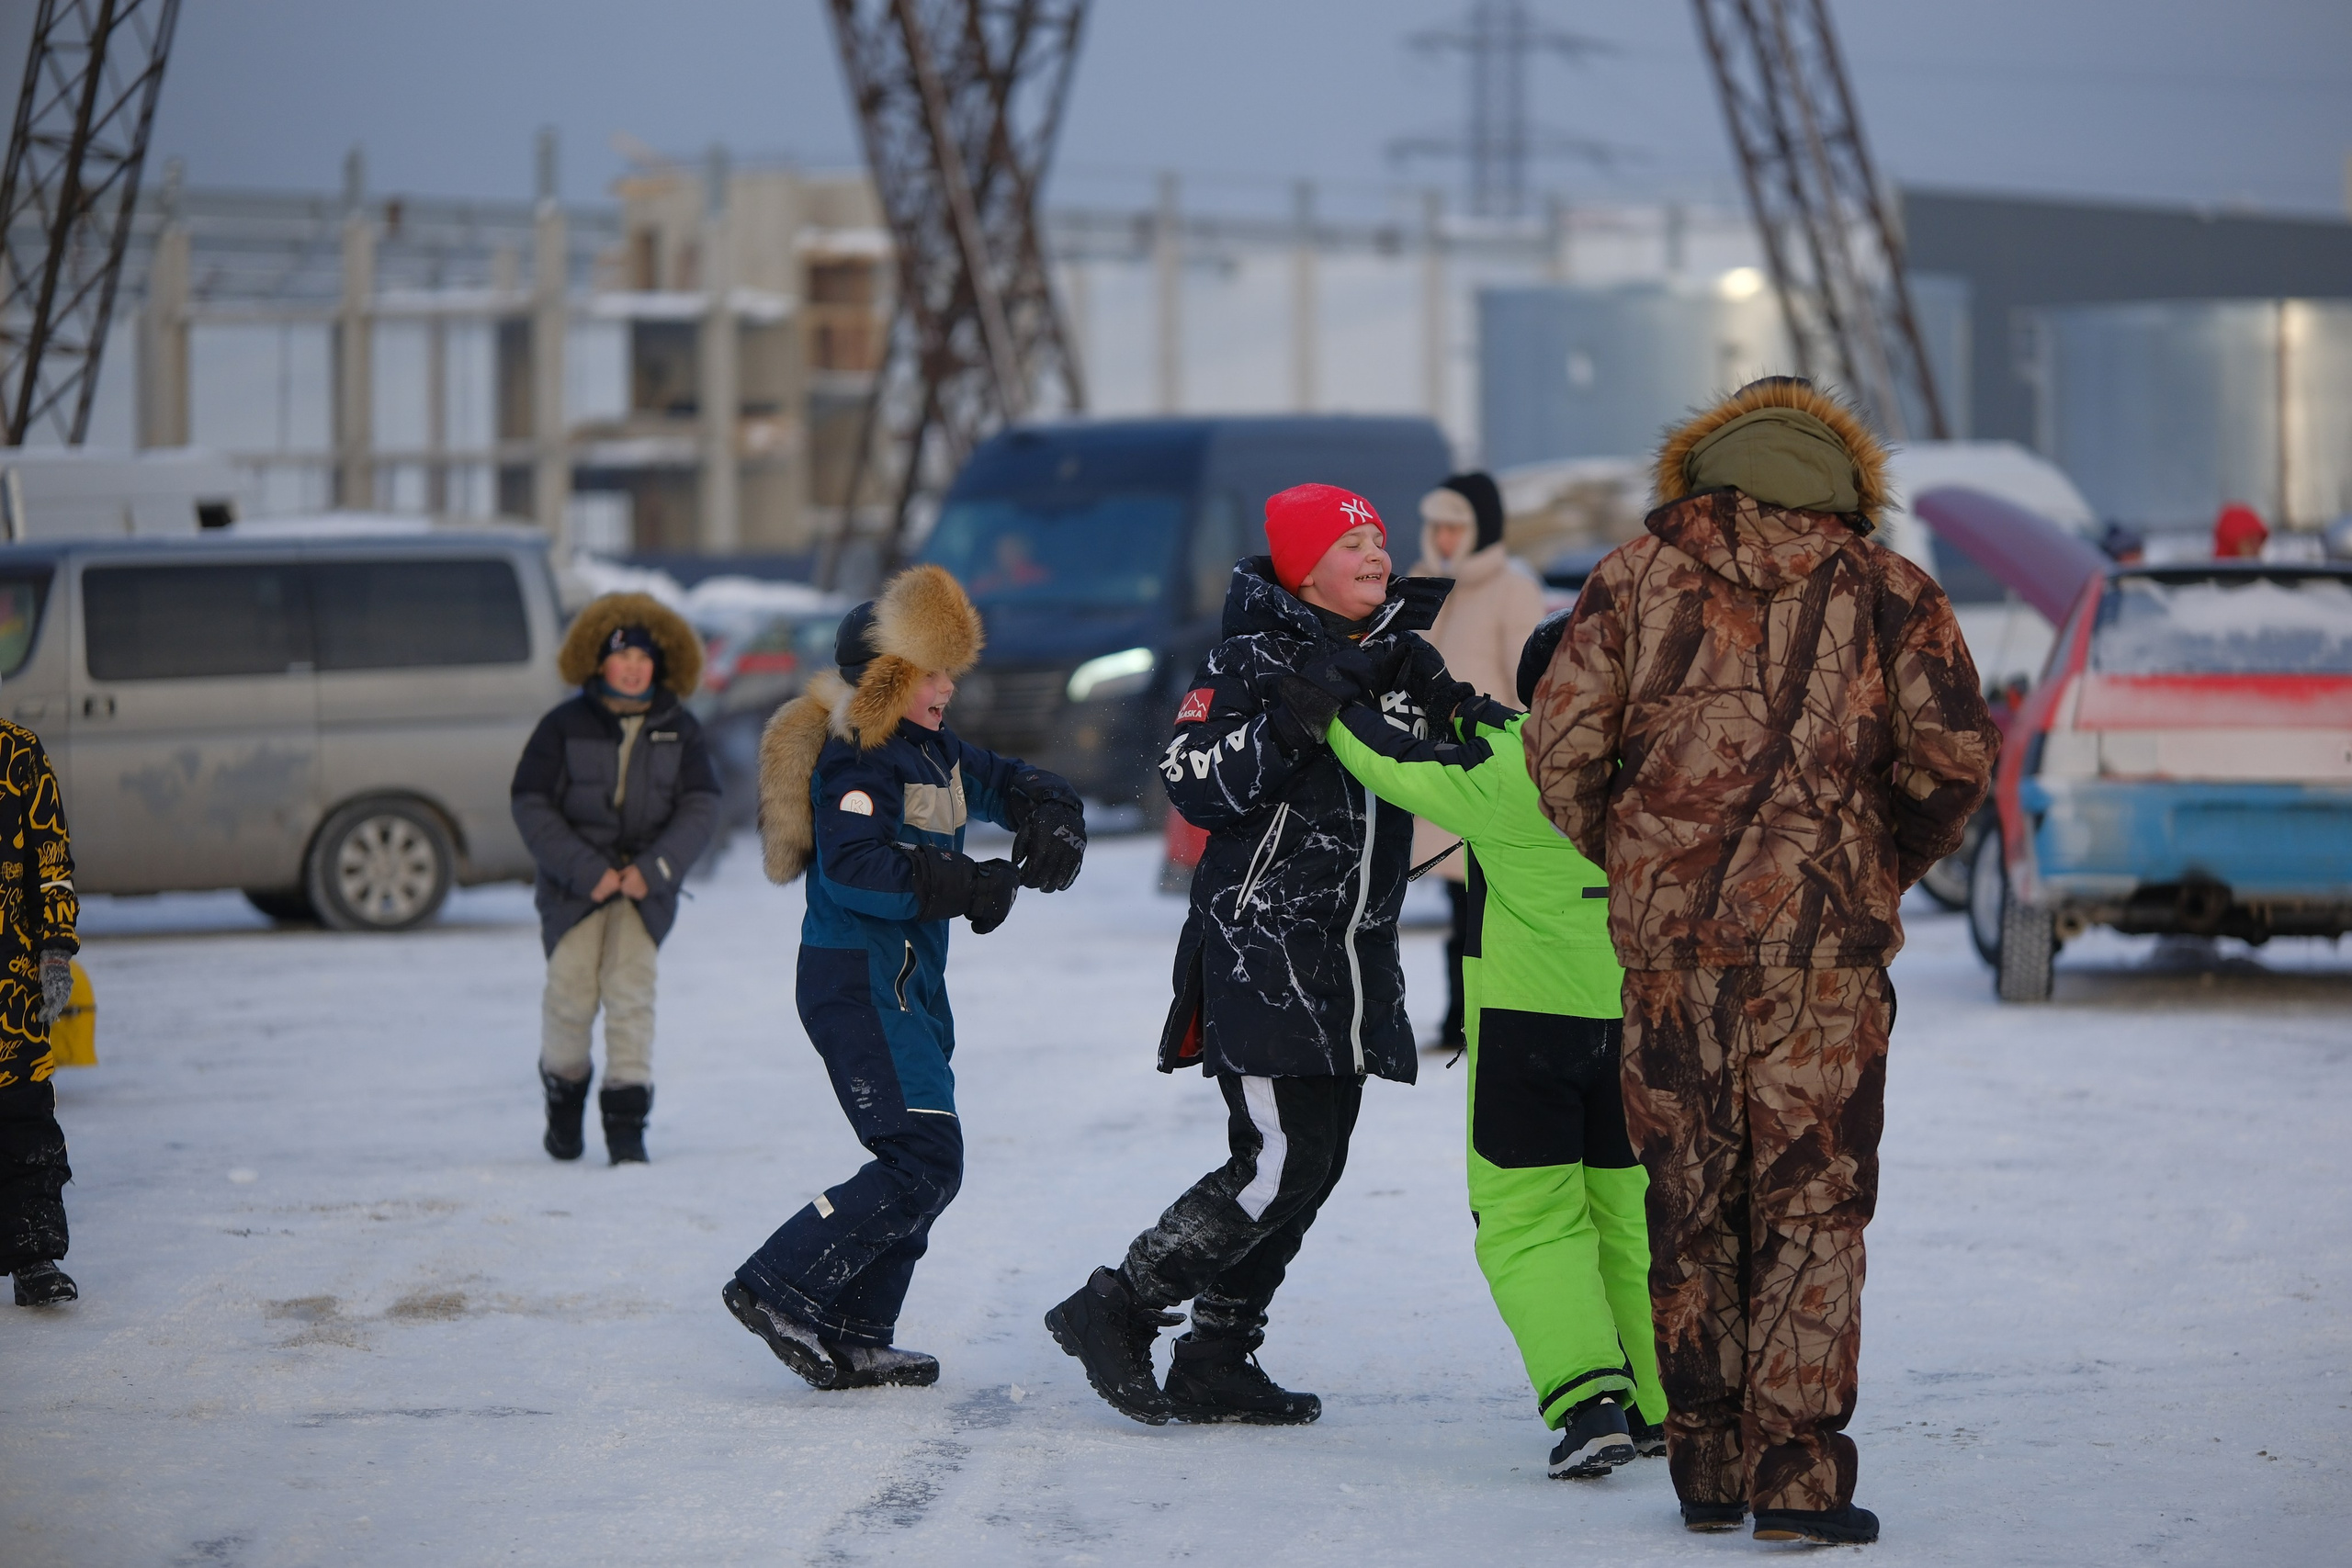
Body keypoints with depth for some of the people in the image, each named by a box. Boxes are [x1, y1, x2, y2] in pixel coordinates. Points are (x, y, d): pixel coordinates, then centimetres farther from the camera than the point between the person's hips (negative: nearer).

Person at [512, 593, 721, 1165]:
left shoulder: (679, 731, 4)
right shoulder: (564, 727, -2)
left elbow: (700, 808, 2)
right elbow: (532, 806, -4)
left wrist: (655, 868, -12)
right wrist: (587, 871, -13)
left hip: (643, 883, 1)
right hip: (575, 882, -1)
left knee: (631, 989, -11)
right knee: (570, 993, -8)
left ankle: (627, 1122, -8)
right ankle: (564, 1089, 21)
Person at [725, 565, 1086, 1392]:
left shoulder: (933, 750, 13)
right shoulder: (857, 759, -16)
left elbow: (1010, 783, 22)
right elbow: (854, 869, -28)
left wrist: (1051, 820, -1)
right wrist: (969, 887, -28)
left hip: (910, 982, 10)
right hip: (858, 985, -10)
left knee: (924, 1167, 12)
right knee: (924, 1162, -15)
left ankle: (852, 1341, 16)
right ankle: (778, 1287, -11)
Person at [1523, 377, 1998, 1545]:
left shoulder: (1638, 575, 7)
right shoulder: (1884, 590, 5)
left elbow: (1560, 747, 0)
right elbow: (1953, 750, -5)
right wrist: (1888, 866, 12)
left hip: (1668, 935, 2)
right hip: (1820, 935, -2)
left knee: (1690, 1208, 11)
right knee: (1810, 1205, 2)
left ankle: (1705, 1472, 15)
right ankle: (1796, 1478, -4)